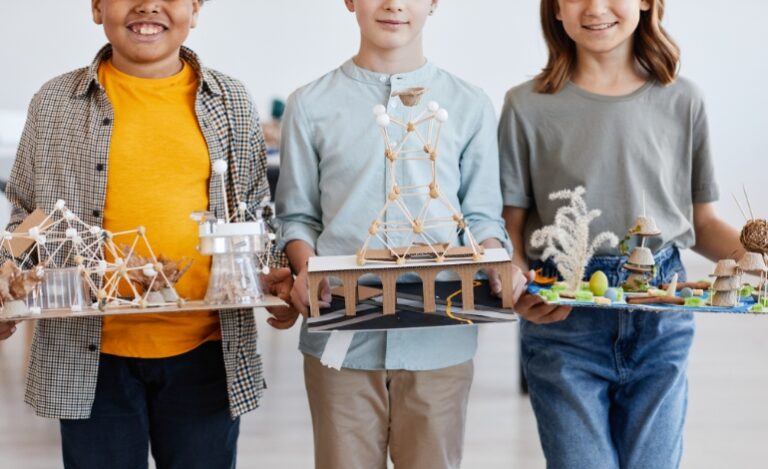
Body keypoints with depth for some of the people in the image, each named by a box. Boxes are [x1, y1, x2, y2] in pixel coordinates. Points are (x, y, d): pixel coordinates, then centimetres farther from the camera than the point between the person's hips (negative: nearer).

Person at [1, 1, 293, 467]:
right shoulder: (56, 102, 4)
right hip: (92, 357, 0)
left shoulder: (232, 102, 7)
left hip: (205, 354, 1)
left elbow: (255, 216, 14)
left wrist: (271, 276, -4)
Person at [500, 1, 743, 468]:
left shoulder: (682, 101, 6)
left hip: (662, 324, 2)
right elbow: (511, 226, 0)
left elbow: (703, 222, 11)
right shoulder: (528, 105, 0)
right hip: (563, 324, -2)